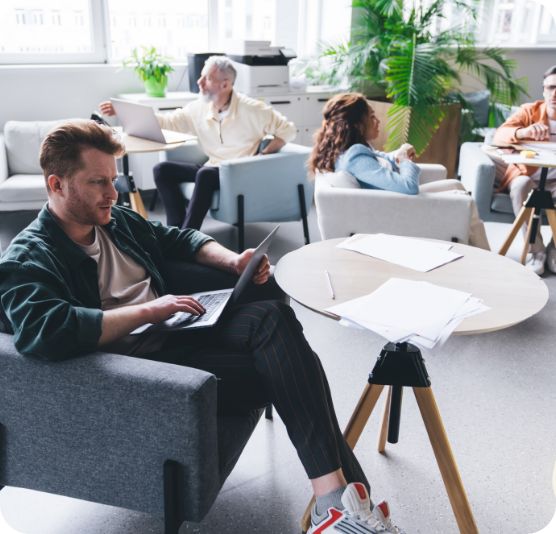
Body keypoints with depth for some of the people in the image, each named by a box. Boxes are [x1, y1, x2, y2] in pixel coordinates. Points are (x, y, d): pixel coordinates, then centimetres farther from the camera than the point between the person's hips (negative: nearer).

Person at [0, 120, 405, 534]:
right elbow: (44, 332, -27)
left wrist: (232, 261, 8)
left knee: (272, 316, -22)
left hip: (178, 330, 7)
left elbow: (177, 239, 28)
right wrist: (148, 310, -23)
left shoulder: (114, 220, 16)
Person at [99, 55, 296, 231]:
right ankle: (177, 230, -14)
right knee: (163, 169, -10)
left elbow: (287, 129, -6)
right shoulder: (198, 109, 5)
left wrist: (261, 158, -15)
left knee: (206, 174, -36)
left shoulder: (251, 109, -9)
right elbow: (166, 121, 9)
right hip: (212, 170, 6)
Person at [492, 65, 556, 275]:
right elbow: (498, 136, -23)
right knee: (522, 185, -35)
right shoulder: (530, 111, -7)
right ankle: (536, 251, -25)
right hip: (527, 176, -2)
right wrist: (523, 132, -45)